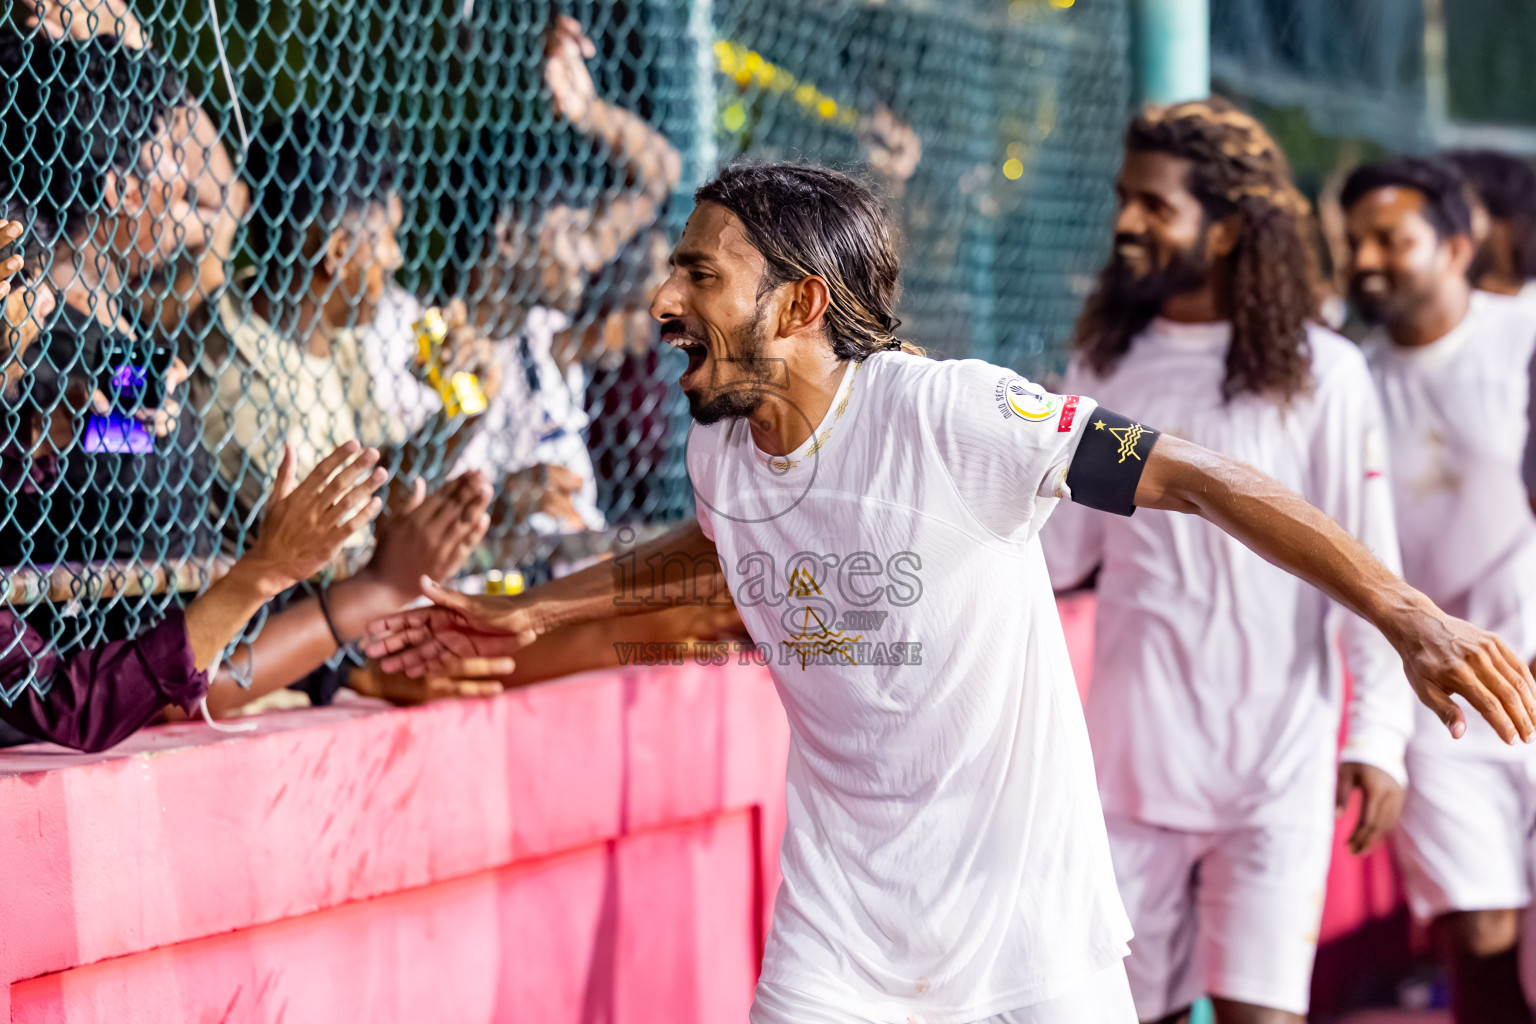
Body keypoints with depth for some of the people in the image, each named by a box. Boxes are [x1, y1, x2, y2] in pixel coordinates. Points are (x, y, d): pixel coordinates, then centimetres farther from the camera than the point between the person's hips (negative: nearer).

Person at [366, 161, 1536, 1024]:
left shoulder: (952, 412, -20)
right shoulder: (721, 450, 0)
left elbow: (1198, 479, -21)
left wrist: (1410, 615, -28)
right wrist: (531, 613, 23)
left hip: (1027, 916, -5)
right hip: (836, 926, 5)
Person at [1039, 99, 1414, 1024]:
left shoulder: (1320, 374, -5)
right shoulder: (1103, 368, 7)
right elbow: (1062, 551, 8)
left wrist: (1378, 737, -10)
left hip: (1276, 761, -4)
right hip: (1136, 758, 4)